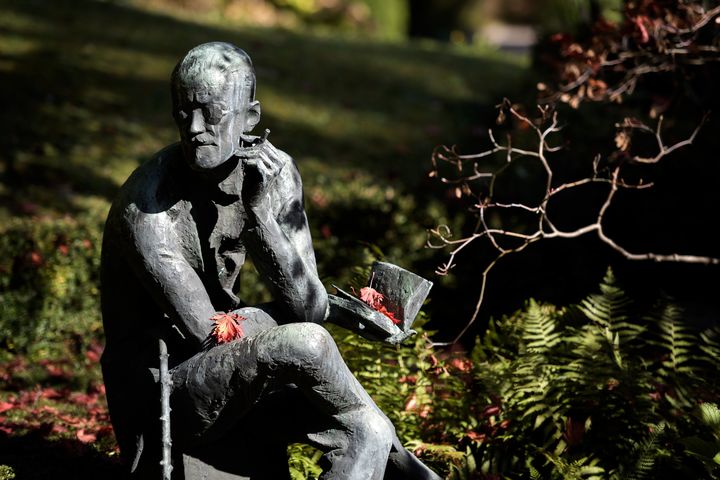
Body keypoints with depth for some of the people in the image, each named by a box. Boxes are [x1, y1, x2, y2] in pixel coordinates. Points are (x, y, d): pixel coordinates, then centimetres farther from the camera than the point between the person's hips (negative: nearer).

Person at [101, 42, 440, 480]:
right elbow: (203, 327, -21)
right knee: (303, 344, -30)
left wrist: (260, 213, -24)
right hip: (158, 386, -5)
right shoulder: (146, 205, -23)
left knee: (366, 435, -21)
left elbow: (311, 309, -11)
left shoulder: (274, 174, -5)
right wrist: (282, 314, -7)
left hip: (233, 369, 5)